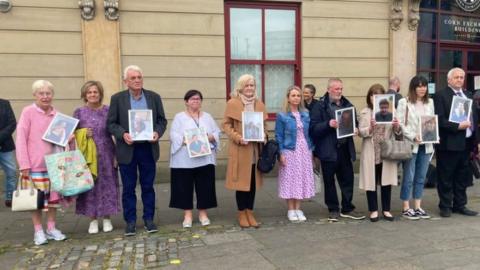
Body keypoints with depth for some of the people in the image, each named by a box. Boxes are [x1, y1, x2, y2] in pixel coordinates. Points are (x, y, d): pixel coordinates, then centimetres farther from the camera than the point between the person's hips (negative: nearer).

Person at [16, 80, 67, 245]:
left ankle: (51, 228, 25)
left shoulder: (56, 114, 4)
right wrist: (24, 164, -12)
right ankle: (38, 231, 19)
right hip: (34, 165, -4)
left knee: (53, 197, 11)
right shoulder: (28, 112, -7)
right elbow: (21, 139, -9)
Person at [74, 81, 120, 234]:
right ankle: (93, 221, 17)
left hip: (106, 155, 0)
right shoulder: (79, 112, 3)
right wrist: (83, 133, -15)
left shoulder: (108, 111, 1)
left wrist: (116, 154, -3)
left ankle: (107, 219, 18)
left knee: (107, 185, 5)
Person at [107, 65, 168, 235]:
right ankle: (130, 221, 19)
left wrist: (158, 132, -12)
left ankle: (149, 219, 22)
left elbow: (162, 120, 8)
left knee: (148, 186, 10)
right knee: (128, 188, 7)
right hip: (127, 150, -1)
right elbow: (111, 123, 0)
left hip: (148, 149, 1)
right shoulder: (117, 98, 0)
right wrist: (123, 134, -18)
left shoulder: (154, 97, 5)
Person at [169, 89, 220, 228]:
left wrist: (208, 138, -12)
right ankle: (187, 215, 14)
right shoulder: (179, 117, 4)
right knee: (185, 187, 2)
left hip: (205, 159, 3)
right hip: (184, 160, -2)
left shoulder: (208, 117, 13)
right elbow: (174, 136, -6)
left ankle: (203, 213, 18)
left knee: (204, 187, 5)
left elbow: (217, 133, 7)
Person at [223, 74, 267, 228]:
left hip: (255, 149, 5)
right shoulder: (232, 103, -3)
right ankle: (242, 213, 16)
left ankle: (250, 212, 21)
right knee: (241, 181, 2)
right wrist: (237, 137, -17)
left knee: (253, 181, 9)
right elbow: (226, 125, -4)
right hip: (240, 150, -4)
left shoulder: (259, 104, 13)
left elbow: (264, 124, 19)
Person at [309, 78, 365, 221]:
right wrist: (328, 124, -24)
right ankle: (333, 210, 20)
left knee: (347, 179, 10)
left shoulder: (347, 105, 12)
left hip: (345, 148, 5)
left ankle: (347, 208, 24)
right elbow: (313, 128, -11)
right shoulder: (320, 106, -5)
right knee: (329, 181, 6)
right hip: (328, 149, -5)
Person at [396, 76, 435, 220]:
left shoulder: (430, 102, 13)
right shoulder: (404, 102, -3)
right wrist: (413, 137, -18)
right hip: (410, 145, -5)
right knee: (409, 178, 0)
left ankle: (418, 207, 21)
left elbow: (433, 121, 14)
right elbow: (401, 124, -8)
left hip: (426, 145, 5)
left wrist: (434, 135, -4)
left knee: (421, 178, 11)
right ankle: (406, 208, 10)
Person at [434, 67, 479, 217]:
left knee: (463, 177, 13)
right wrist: (458, 126, -20)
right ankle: (445, 206, 14)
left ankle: (460, 205, 25)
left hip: (466, 143, 7)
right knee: (446, 178, 3)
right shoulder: (441, 95, -6)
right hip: (449, 143, -7)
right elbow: (439, 120, -14)